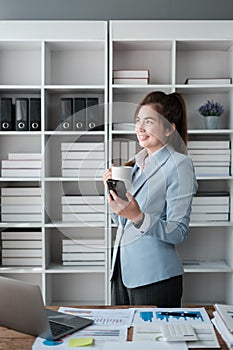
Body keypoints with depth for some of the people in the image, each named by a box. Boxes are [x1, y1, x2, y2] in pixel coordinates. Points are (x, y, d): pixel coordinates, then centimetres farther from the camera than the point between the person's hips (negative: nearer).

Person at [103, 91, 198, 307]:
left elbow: (179, 232, -16)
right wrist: (113, 190, 0)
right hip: (123, 270, 7)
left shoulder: (179, 164, -11)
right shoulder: (136, 163, 10)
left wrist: (138, 217, -29)